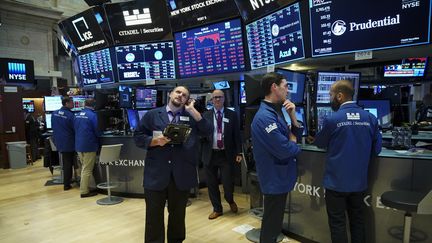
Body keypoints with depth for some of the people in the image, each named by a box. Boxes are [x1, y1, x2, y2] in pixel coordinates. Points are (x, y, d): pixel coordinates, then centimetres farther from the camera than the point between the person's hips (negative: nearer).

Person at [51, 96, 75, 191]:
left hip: (58, 142, 7)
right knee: (68, 163, 4)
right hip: (68, 143, -7)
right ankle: (66, 184, 9)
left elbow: (53, 127, 12)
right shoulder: (70, 115, -19)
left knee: (65, 162, 21)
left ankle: (67, 180, 34)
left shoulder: (54, 113, 2)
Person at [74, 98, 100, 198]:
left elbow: (75, 129, 15)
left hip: (78, 145, 7)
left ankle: (84, 188, 29)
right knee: (87, 169, 1)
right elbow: (97, 132, -13)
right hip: (89, 146, -7)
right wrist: (98, 135, 9)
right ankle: (84, 191, 8)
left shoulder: (77, 115, 7)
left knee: (84, 167, 20)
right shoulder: (93, 115, -14)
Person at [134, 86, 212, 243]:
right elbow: (138, 138, 4)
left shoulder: (192, 117, 10)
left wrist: (192, 110, -2)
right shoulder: (152, 115, 8)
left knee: (178, 214, 15)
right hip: (156, 174, -1)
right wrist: (155, 141, -15)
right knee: (154, 215, 7)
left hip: (181, 175, 1)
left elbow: (207, 131, -4)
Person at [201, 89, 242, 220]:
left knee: (228, 183, 0)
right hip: (210, 155, 2)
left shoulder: (232, 115, 3)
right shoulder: (205, 115, 5)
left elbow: (237, 135, 3)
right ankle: (217, 209, 30)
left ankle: (230, 201, 34)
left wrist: (238, 153, -2)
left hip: (226, 155, -1)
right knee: (212, 184, 10)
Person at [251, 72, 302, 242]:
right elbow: (285, 150, -28)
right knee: (271, 225, 8)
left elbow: (297, 134, 11)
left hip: (279, 177, 10)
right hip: (275, 179, -10)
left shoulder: (275, 112, 8)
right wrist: (292, 141, -6)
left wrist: (292, 115, -5)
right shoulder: (265, 117, -25)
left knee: (274, 222, 24)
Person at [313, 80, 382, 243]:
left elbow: (320, 144, 3)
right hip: (359, 181, 4)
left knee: (337, 223, 9)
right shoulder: (371, 118, -4)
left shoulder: (332, 120, -14)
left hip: (336, 181, -4)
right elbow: (376, 149, 5)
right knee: (357, 221, 19)